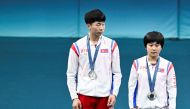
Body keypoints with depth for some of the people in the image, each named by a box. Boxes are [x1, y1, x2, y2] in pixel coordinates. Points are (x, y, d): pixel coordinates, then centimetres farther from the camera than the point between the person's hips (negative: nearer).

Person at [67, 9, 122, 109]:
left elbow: (117, 73, 6)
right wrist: (74, 97, -4)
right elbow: (71, 75, 3)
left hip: (104, 96, 1)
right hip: (84, 95, -1)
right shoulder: (77, 46, 0)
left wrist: (114, 94, -5)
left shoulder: (112, 45, 3)